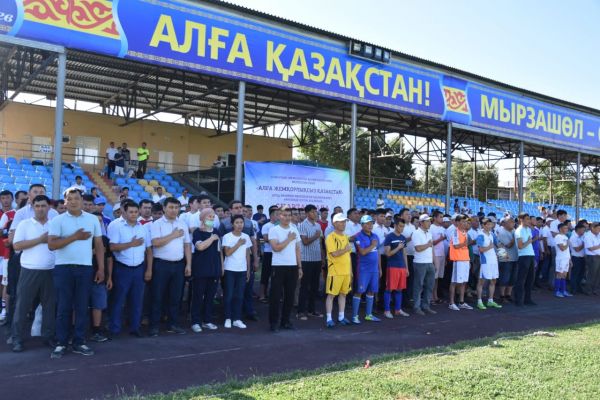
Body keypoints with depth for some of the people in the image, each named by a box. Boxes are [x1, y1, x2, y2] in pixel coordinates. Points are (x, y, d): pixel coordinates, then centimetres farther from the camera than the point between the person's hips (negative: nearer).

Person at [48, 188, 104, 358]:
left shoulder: (93, 219, 7)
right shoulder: (58, 220, -1)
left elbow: (99, 245, 9)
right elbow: (51, 244, -10)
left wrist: (101, 269, 4)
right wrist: (75, 237, -15)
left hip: (85, 268, 2)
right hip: (63, 268, -2)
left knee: (82, 307, 6)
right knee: (64, 307, 3)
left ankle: (79, 342, 14)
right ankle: (61, 343, 12)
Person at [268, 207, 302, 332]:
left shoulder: (294, 230, 11)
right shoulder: (274, 230, -4)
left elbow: (297, 250, 13)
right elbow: (276, 248, -15)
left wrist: (300, 267, 9)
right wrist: (289, 239, -9)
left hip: (293, 266, 5)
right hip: (278, 266, -4)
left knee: (290, 295, 8)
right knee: (275, 295, -1)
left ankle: (285, 321, 19)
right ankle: (274, 322, 8)